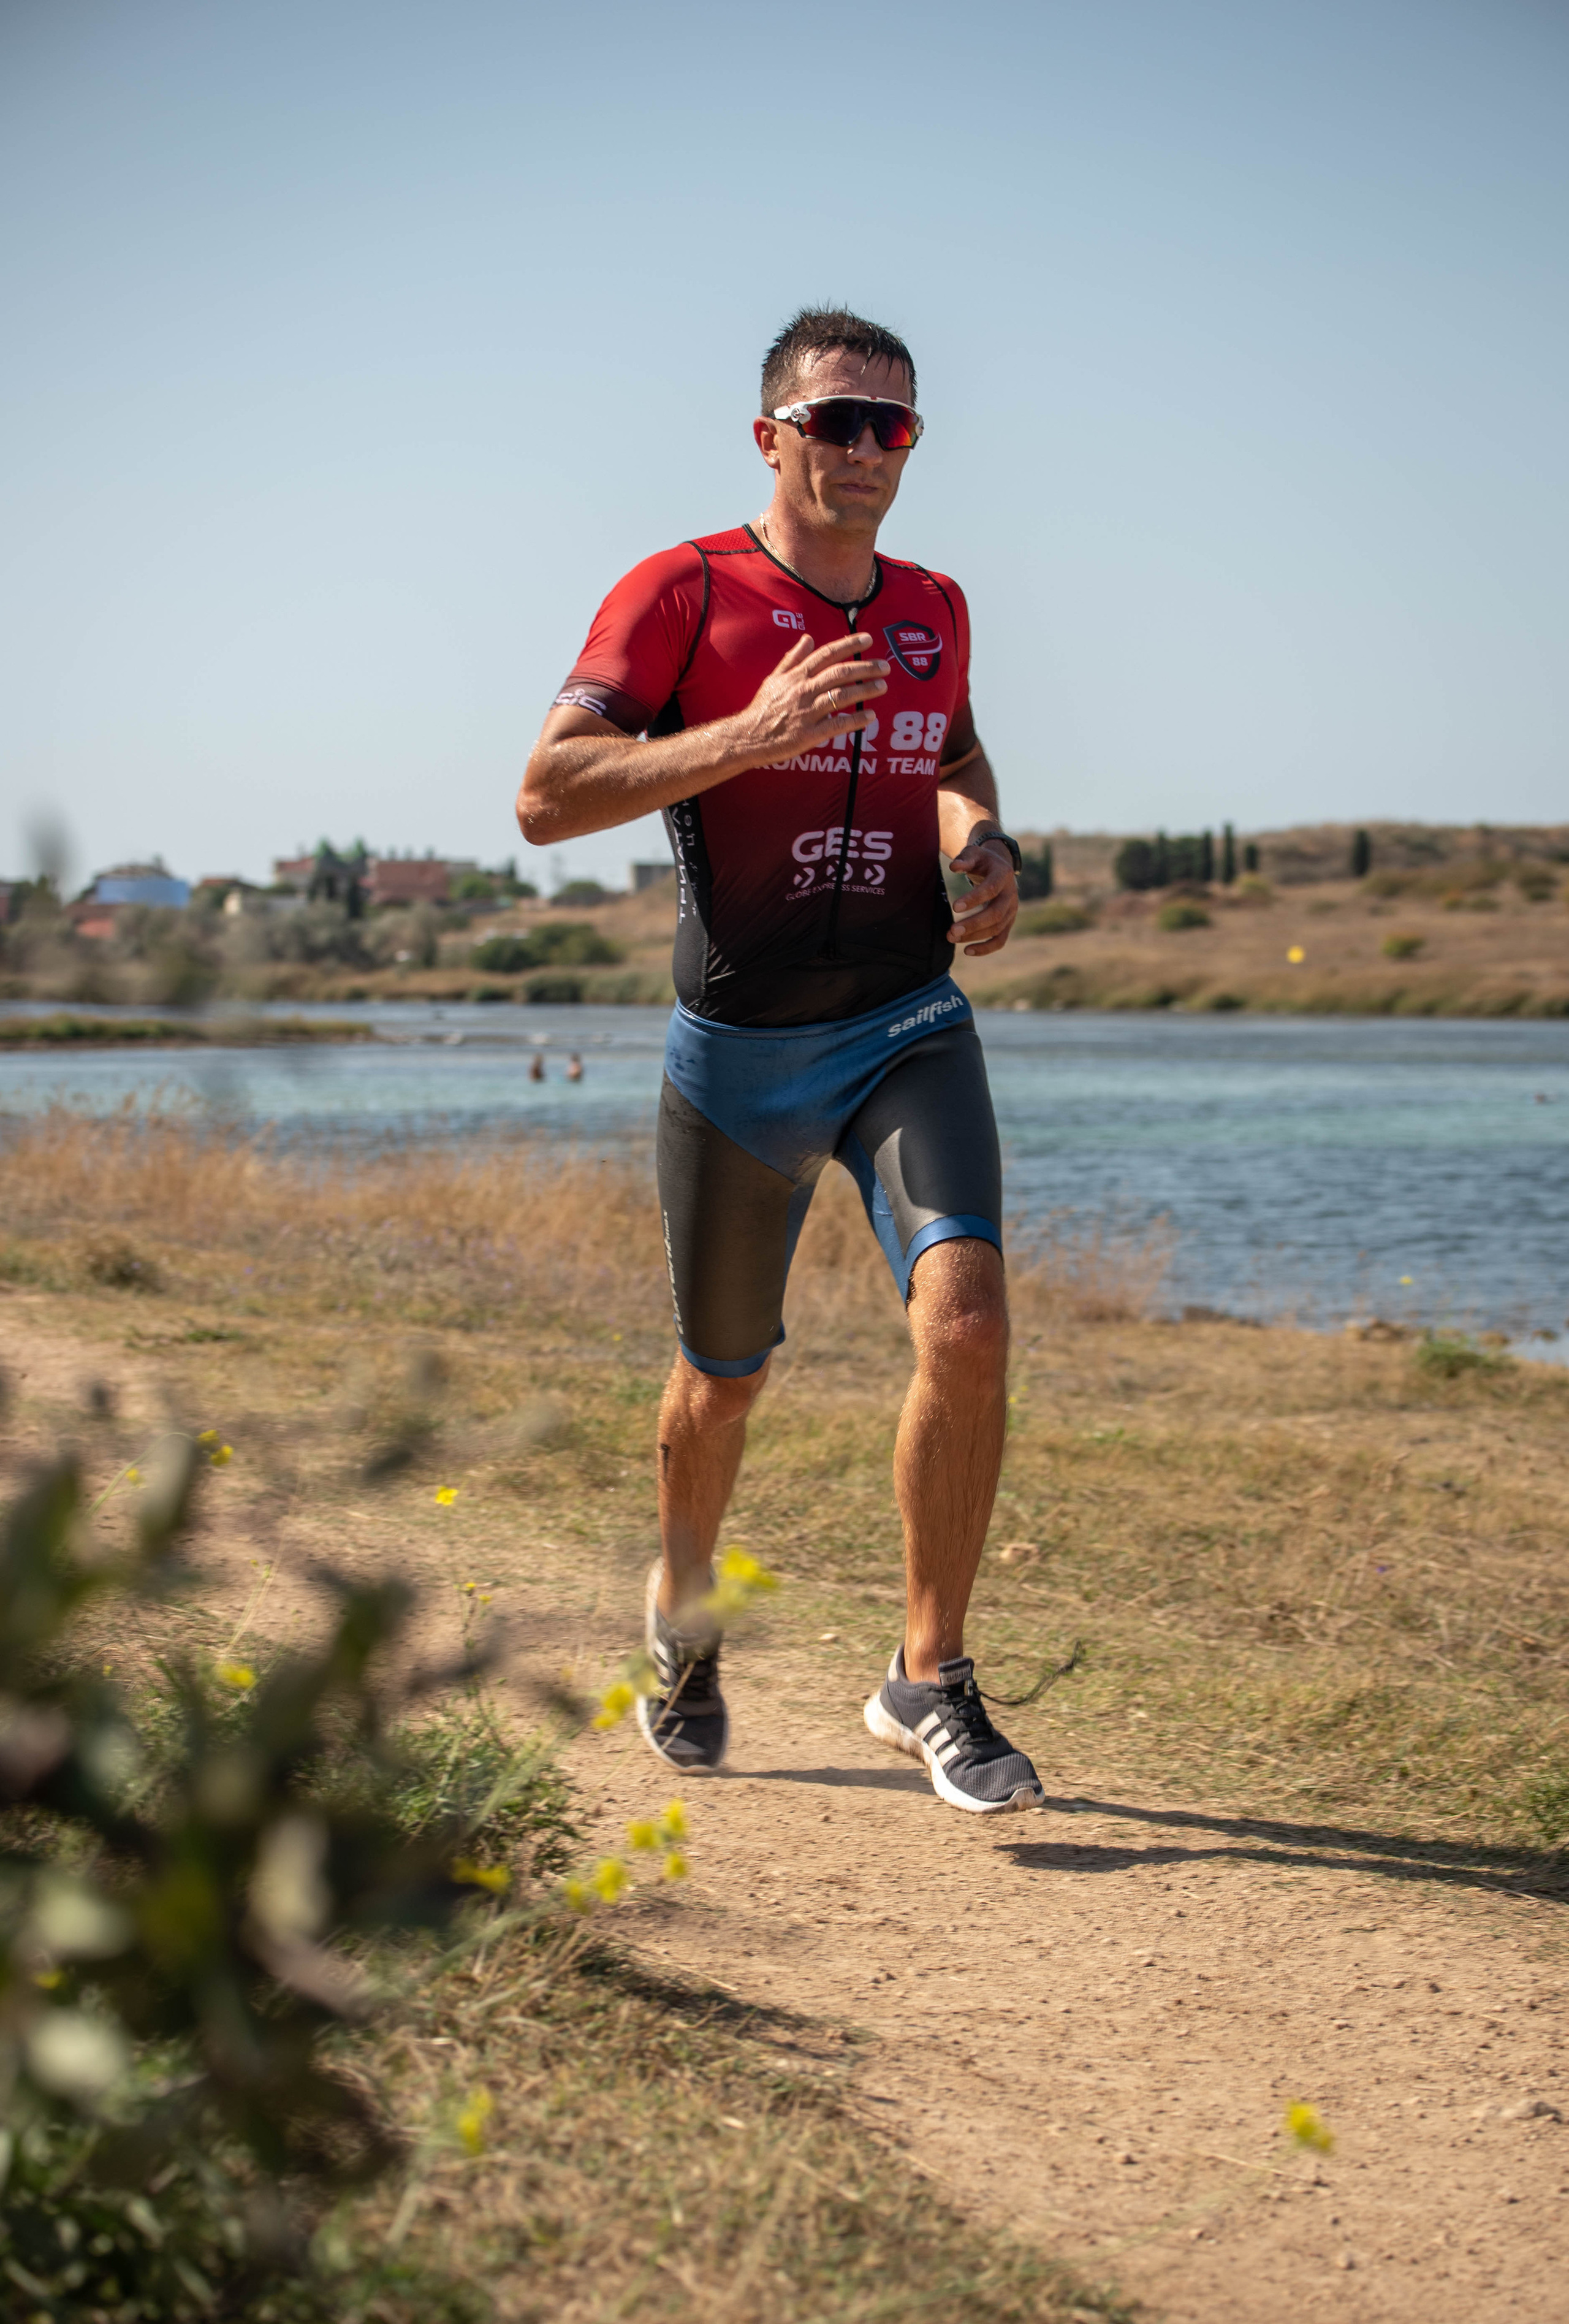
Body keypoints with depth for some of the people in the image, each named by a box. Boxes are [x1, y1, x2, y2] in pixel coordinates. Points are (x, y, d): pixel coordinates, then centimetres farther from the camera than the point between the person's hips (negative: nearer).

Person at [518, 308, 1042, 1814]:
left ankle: (929, 1683, -6)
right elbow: (545, 797, -15)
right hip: (738, 1050, -3)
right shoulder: (682, 594, -7)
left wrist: (985, 845, 5)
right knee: (724, 1378, 12)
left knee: (967, 1322, -19)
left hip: (909, 1025, 3)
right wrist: (747, 735, -26)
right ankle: (681, 1627, 42)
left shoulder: (933, 609, 8)